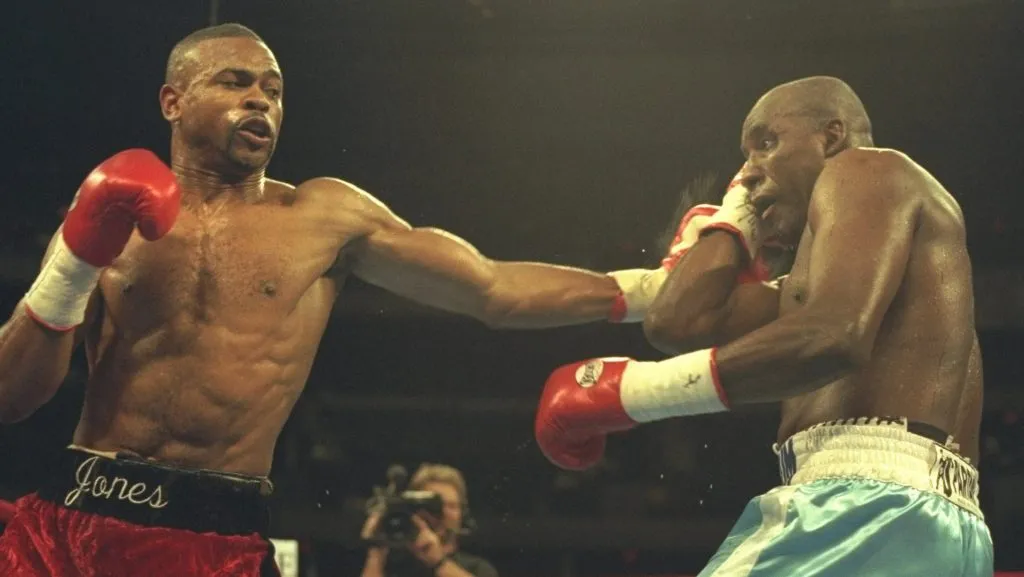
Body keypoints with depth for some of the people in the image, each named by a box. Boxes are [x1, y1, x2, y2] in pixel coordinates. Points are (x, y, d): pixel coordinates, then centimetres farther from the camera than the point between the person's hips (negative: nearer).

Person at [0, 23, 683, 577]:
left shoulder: (325, 217, 5)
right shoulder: (110, 216, 9)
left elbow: (498, 291, 3)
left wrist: (647, 288, -5)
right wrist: (78, 260, -10)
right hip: (75, 515, 1)